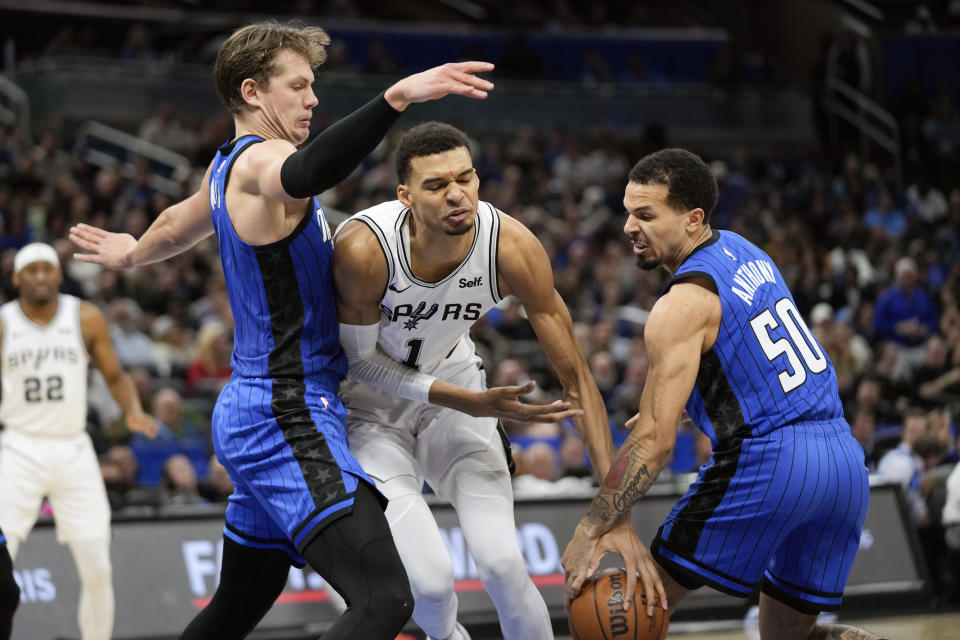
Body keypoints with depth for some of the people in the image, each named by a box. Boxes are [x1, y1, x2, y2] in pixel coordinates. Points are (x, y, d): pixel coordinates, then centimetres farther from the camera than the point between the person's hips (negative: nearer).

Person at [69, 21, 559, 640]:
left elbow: (175, 226, 38)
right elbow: (307, 171, -40)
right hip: (288, 420, -11)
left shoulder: (227, 168, 16)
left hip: (252, 414, 11)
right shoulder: (260, 160, -14)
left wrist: (132, 253, 61)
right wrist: (398, 97, -52)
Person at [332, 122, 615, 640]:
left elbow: (575, 375, -20)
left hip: (453, 380, 3)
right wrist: (463, 401, -29)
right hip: (369, 400, -3)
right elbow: (361, 359, -17)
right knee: (429, 580, -15)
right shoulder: (364, 247, -34)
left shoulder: (512, 247, -26)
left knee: (502, 564, -12)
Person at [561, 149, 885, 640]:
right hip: (845, 459, 8)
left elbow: (653, 440, -14)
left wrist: (591, 531, -11)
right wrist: (675, 405, 27)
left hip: (769, 463, -8)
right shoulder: (743, 251, 15)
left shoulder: (682, 305, -10)